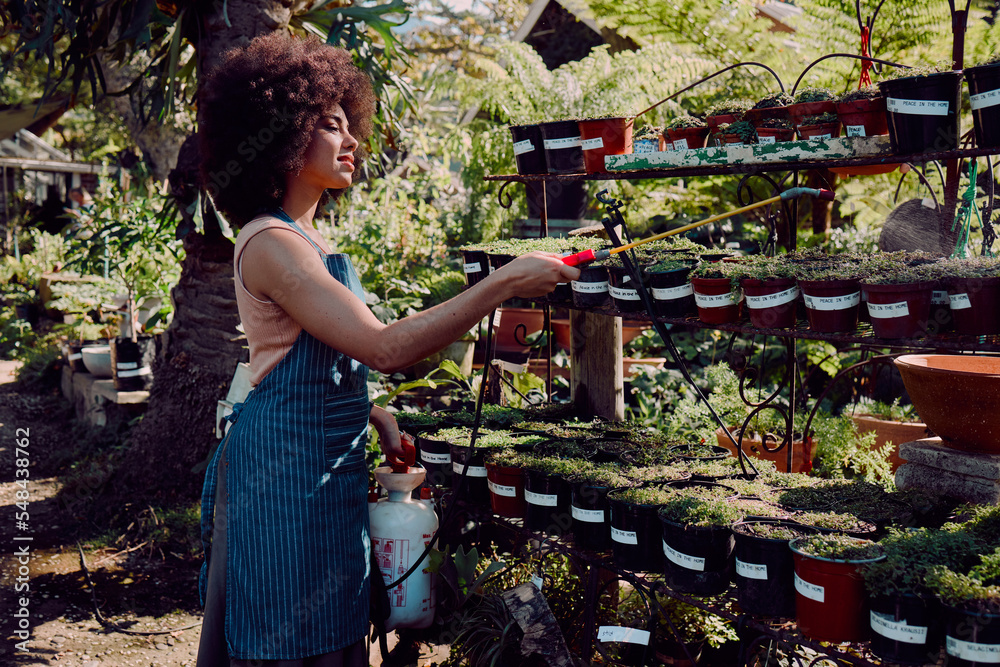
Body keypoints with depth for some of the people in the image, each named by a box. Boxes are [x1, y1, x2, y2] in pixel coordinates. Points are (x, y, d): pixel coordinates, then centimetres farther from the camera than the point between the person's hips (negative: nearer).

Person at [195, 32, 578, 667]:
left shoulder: (307, 238, 12)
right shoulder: (271, 245, -19)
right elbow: (385, 347, -27)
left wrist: (373, 413, 5)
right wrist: (506, 282, -25)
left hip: (328, 466, 9)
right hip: (288, 472, -9)